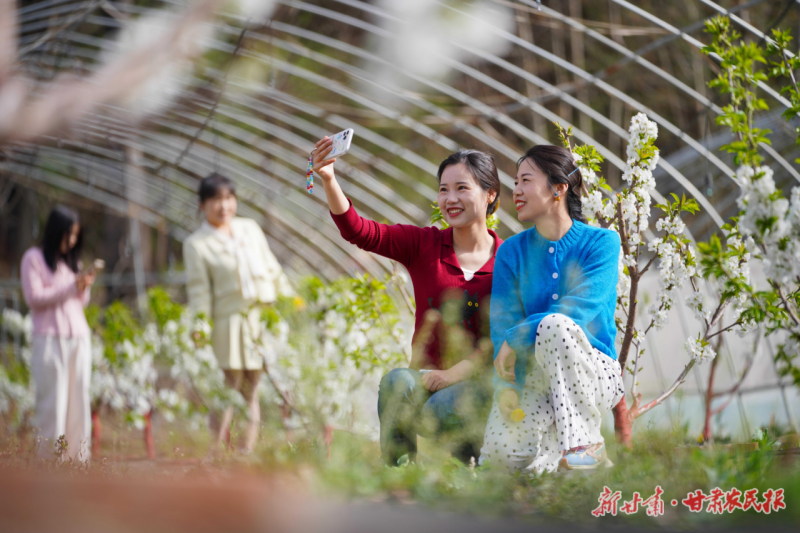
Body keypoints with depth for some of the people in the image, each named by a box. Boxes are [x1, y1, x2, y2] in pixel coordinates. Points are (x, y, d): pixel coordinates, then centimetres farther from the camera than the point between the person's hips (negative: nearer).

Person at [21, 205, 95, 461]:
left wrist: (85, 287, 0)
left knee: (78, 398, 0)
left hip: (79, 337, 5)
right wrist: (71, 287, -11)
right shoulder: (34, 258, 4)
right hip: (50, 338, -5)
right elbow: (33, 297, -5)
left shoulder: (71, 260, 21)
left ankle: (77, 458, 0)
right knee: (52, 401, -9)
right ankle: (50, 458, -8)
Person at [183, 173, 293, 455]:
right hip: (230, 322, -4)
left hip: (265, 316, 4)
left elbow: (273, 269, 17)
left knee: (253, 389, 6)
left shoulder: (250, 228, 13)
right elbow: (199, 291, -6)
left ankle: (248, 450, 11)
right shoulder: (197, 244, -1)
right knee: (229, 388, -5)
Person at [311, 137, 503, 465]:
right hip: (428, 374, 2)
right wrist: (328, 181, -24)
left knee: (440, 411, -33)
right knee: (398, 381, -32)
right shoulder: (424, 245, 6)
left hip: (479, 381, -2)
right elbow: (359, 232, -7)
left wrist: (455, 373, -18)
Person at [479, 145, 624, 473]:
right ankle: (556, 442, 7)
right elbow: (503, 322, -3)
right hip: (535, 376, 3)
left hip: (593, 375, -3)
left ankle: (586, 443, -27)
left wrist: (517, 338, -20)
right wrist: (507, 386, -17)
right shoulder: (513, 252, 6)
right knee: (502, 452, -27)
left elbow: (580, 306, -18)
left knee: (553, 325, -36)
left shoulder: (601, 243, -4)